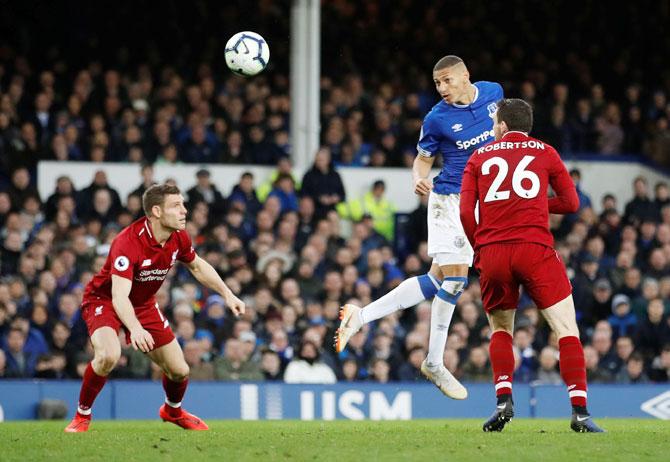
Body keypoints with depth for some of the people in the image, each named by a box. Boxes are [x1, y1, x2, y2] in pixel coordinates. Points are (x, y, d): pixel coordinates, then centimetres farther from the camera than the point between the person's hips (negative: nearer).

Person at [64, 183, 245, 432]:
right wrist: (135, 328, -59)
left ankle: (173, 410, 40)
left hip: (144, 304, 6)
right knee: (108, 355, -35)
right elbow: (119, 296, -43)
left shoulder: (179, 237, -12)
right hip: (103, 300, -6)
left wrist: (227, 294, 5)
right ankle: (82, 416, -12)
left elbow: (197, 266, 12)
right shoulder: (128, 243, -35)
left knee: (179, 370, 5)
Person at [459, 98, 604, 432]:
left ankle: (503, 400, 1)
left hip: (491, 252, 2)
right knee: (567, 329, 0)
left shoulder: (479, 157, 14)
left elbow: (465, 212, 5)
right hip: (535, 249, -2)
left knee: (500, 331, 21)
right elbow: (571, 203, 13)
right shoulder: (545, 153, 12)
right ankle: (580, 411, -12)